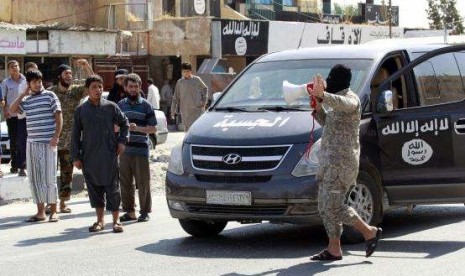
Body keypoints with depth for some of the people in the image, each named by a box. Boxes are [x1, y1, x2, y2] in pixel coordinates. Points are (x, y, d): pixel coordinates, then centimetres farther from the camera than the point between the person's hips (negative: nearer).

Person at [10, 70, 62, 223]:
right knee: (34, 178, 6)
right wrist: (23, 94, 3)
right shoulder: (27, 101, 13)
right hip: (31, 143, 5)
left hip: (48, 143, -5)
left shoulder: (50, 96, -1)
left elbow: (58, 116, -4)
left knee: (49, 177, -3)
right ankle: (40, 212, 12)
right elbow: (12, 110, 6)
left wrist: (56, 136, -14)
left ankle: (53, 212, 5)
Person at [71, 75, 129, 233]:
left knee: (112, 187, 0)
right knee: (94, 188, 7)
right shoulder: (81, 110, 4)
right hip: (89, 157, 2)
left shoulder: (111, 107, 2)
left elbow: (124, 123, 14)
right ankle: (100, 221, 17)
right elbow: (76, 134, 7)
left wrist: (122, 141, 3)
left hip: (109, 155, -1)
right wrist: (76, 156, 3)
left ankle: (116, 220, 8)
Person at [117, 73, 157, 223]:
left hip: (141, 150, -3)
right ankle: (130, 211, 14)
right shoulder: (120, 105, 12)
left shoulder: (145, 105, 3)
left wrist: (138, 128, -16)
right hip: (124, 149, 3)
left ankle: (145, 212, 7)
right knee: (125, 182, 5)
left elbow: (153, 128, 0)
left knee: (143, 182, -2)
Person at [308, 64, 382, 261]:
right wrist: (318, 107, 11)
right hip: (330, 160, 10)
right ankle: (334, 249, 11)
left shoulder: (351, 99, -11)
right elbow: (327, 123, 28)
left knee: (333, 206, -13)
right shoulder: (336, 99, 20)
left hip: (342, 161, -10)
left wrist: (323, 96, -54)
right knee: (325, 206, 8)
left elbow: (344, 104, -36)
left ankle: (370, 232, 0)